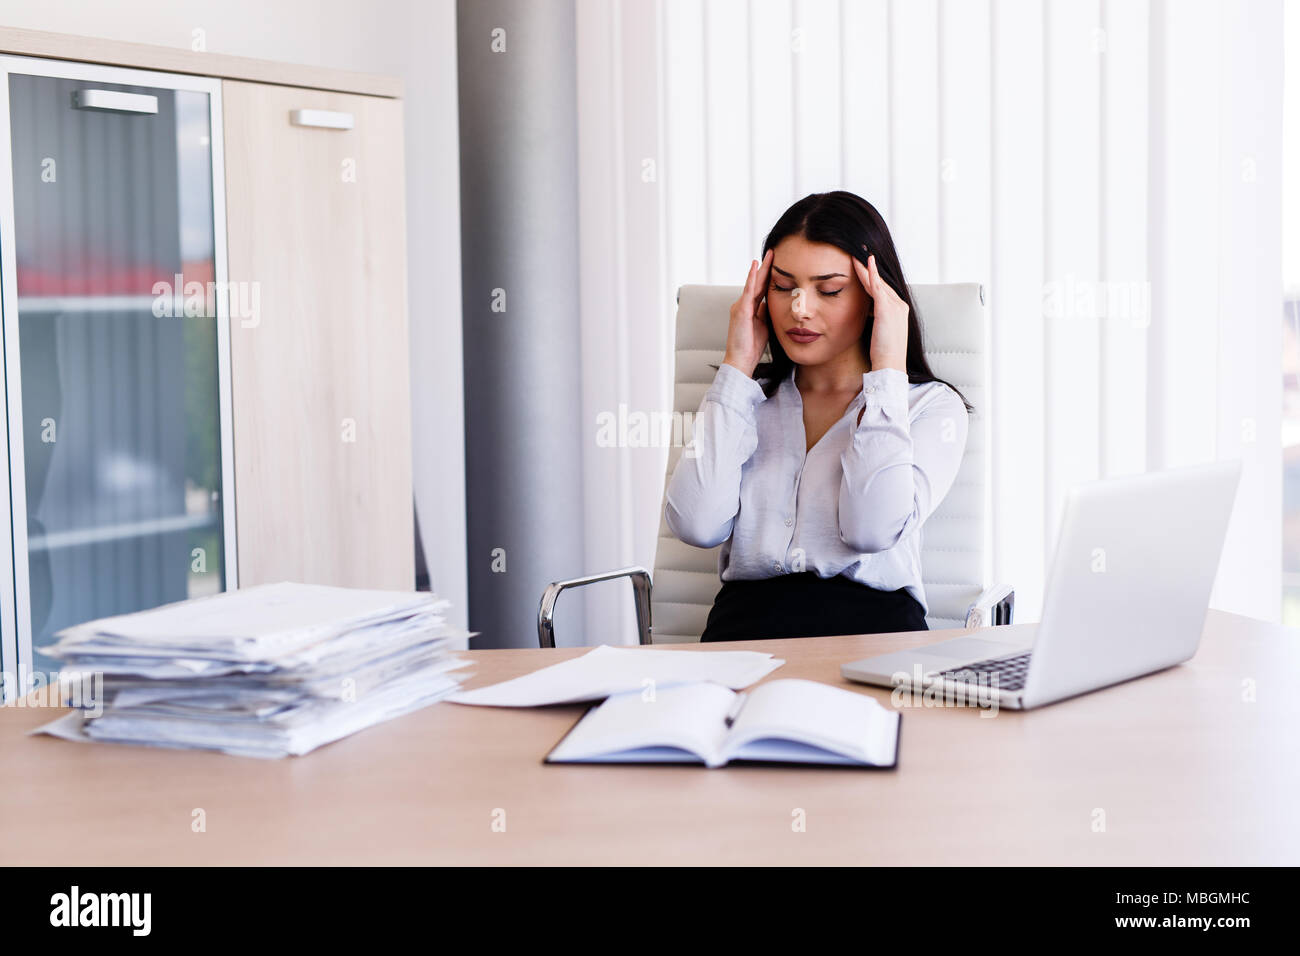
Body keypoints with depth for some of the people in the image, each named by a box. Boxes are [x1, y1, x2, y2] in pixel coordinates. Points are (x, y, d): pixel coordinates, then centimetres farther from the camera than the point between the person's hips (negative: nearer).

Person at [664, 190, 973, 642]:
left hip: (871, 623, -2)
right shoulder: (748, 398, 20)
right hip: (744, 622, 2)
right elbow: (697, 525, 1)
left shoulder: (931, 406, 11)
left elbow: (872, 529, -9)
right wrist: (736, 366, 8)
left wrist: (887, 369, -1)